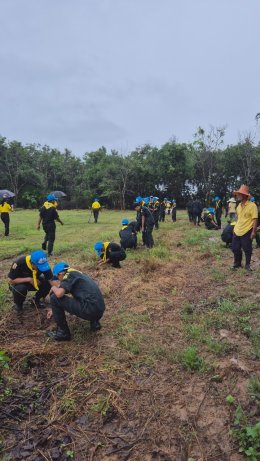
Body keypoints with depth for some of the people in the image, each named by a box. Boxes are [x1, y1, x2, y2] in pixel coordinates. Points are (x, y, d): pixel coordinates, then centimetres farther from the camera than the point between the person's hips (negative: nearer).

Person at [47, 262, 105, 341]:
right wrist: (54, 309, 43)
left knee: (54, 298, -2)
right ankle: (94, 322, 20)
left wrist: (53, 288, 7)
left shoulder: (69, 275, -1)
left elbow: (59, 294, -18)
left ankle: (63, 332, 9)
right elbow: (73, 298, 36)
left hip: (90, 310, -9)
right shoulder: (77, 274, 24)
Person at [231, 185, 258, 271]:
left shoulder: (252, 205, -14)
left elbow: (255, 219, -14)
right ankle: (237, 263, 31)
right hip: (237, 231, 7)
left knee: (247, 250, 7)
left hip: (246, 232, -7)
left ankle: (247, 265, 26)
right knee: (235, 248, 13)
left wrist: (254, 232, -17)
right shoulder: (239, 205, 8)